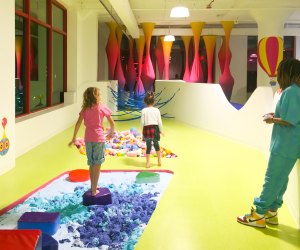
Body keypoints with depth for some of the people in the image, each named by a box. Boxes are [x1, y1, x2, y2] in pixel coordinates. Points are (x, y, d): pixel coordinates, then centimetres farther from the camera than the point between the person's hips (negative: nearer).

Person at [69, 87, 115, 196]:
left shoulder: (85, 109, 5)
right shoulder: (102, 108, -2)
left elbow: (78, 124, -2)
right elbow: (112, 123, 3)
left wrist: (74, 138, 4)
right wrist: (111, 133, 21)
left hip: (88, 139, 4)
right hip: (99, 138, -4)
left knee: (92, 164, 18)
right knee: (97, 165, 4)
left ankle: (93, 186, 29)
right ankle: (94, 190, 6)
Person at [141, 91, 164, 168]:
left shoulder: (144, 110, -4)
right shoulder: (157, 110, 0)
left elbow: (142, 122, -4)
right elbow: (159, 121, 1)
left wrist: (143, 130, 9)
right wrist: (161, 130, 12)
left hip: (147, 128, -1)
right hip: (155, 128, 1)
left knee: (148, 146, 7)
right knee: (156, 144, 20)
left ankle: (148, 163, 10)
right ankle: (159, 161, 26)